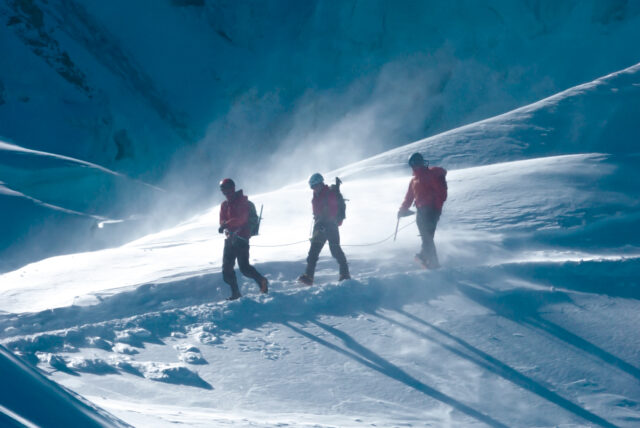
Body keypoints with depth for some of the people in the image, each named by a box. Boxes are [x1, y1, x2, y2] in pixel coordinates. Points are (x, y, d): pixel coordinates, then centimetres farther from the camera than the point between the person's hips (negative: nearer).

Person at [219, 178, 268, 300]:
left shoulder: (242, 201, -5)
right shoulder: (224, 205, 17)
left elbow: (241, 219, -18)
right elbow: (222, 221, 8)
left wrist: (227, 225, -27)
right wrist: (224, 227, -16)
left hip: (241, 238, -7)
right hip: (230, 238, 7)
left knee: (244, 267, -13)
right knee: (227, 268, 1)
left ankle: (262, 281, 8)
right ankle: (235, 293, 6)